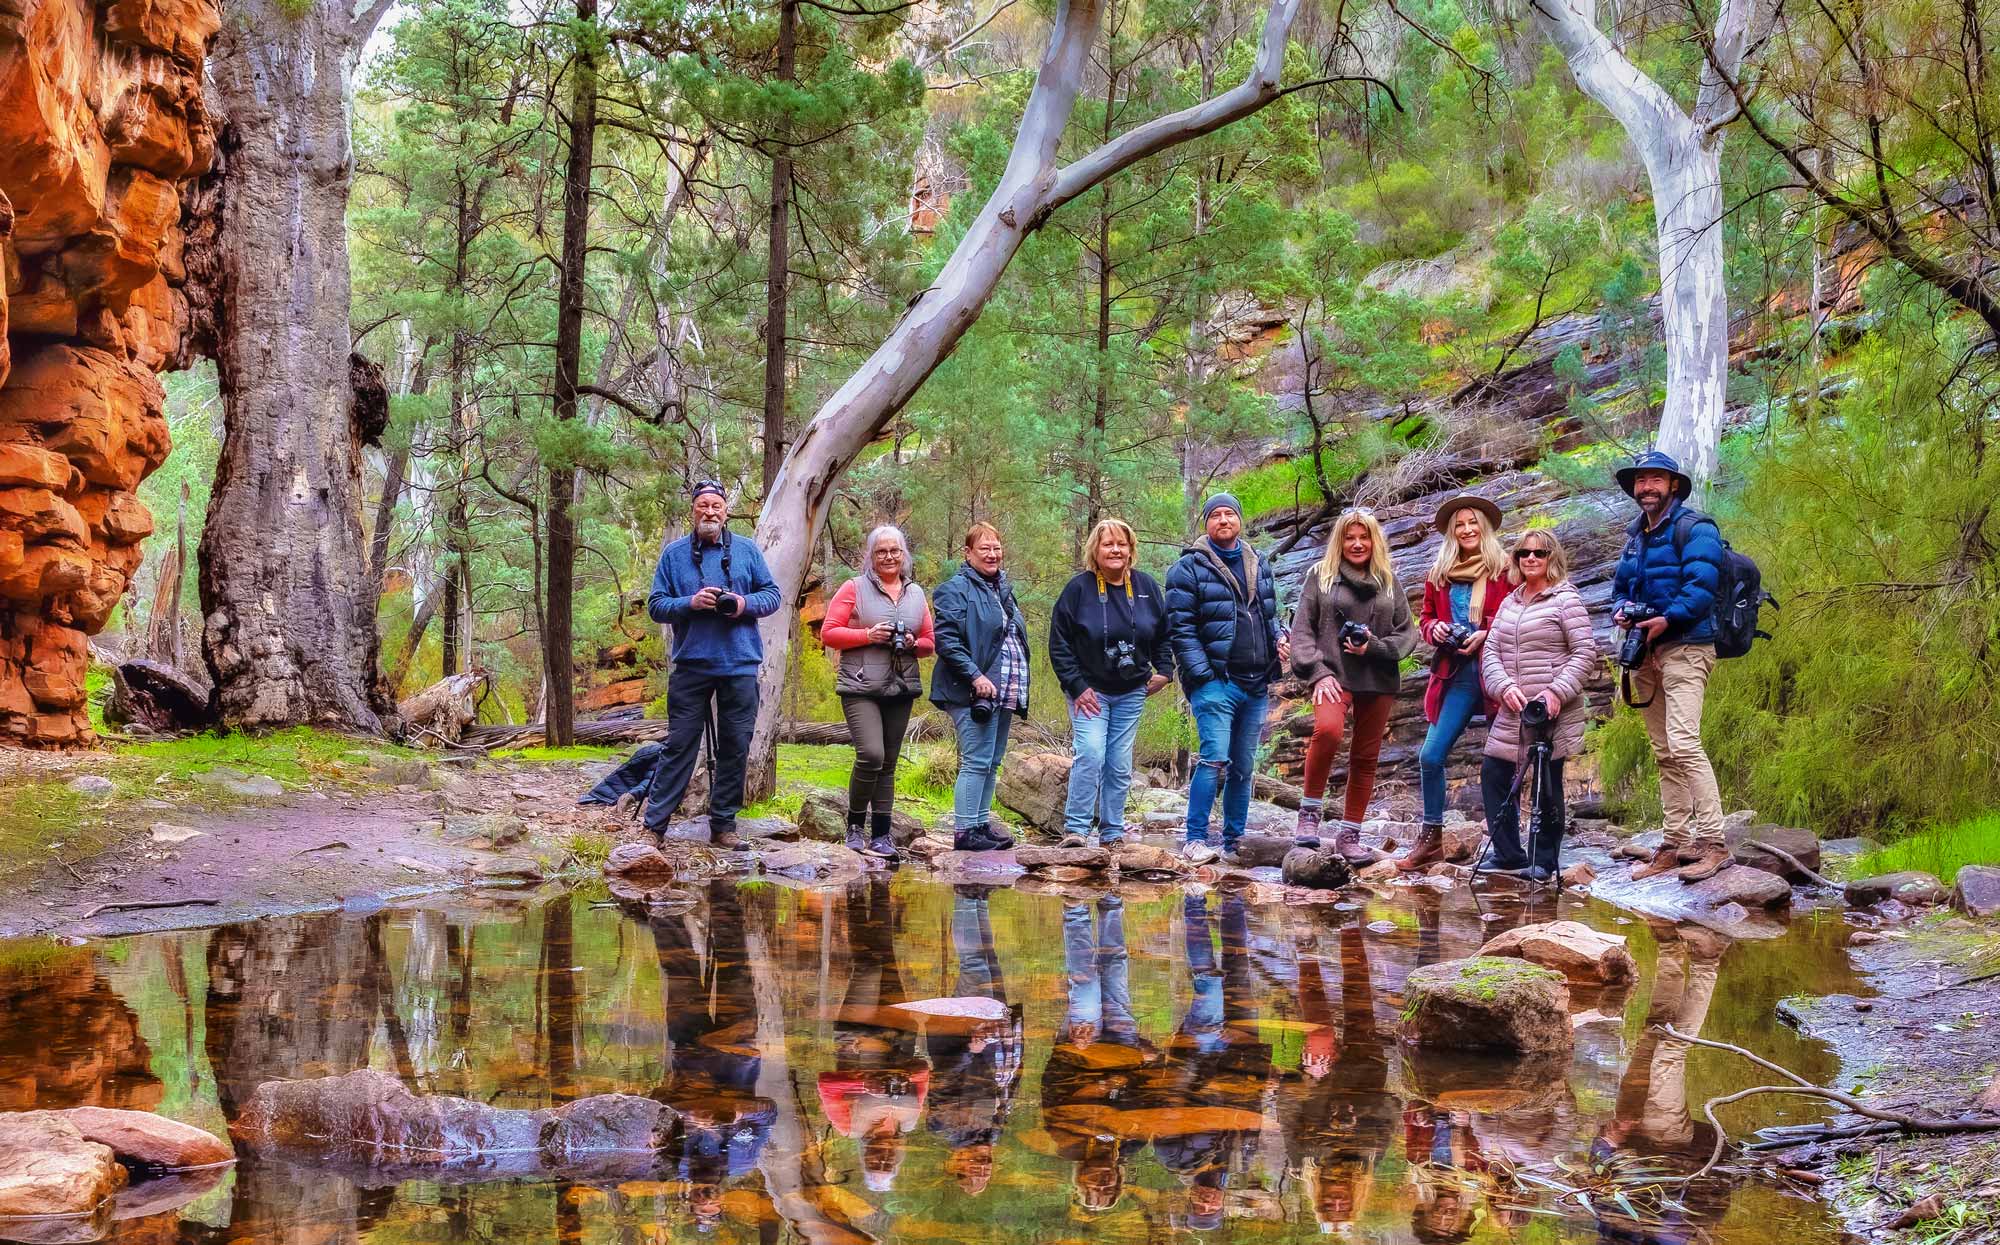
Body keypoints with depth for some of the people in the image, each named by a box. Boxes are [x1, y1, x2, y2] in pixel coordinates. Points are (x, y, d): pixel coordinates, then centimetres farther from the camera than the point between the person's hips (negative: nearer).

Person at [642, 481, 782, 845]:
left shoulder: (747, 551, 7)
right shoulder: (674, 553, 4)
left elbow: (772, 595, 9)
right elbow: (656, 606, 3)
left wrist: (745, 604, -11)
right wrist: (691, 602, -15)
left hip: (740, 666, 2)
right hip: (691, 665, -1)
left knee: (735, 747, 6)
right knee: (680, 746, -1)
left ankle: (723, 823, 16)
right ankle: (654, 823, 3)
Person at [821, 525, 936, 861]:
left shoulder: (916, 594, 14)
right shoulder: (854, 588, 1)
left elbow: (930, 643, 17)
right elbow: (828, 634, -3)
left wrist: (914, 644, -5)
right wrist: (867, 635, -15)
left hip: (901, 691, 5)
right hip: (861, 688, -5)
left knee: (888, 763, 7)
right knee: (871, 755, -19)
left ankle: (881, 834, 13)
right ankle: (855, 824, -1)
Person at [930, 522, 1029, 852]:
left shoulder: (1003, 588, 17)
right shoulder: (956, 589, -9)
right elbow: (946, 640, -18)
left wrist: (1019, 688, 19)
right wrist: (975, 676, -24)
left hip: (1004, 693, 9)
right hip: (974, 692, -9)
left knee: (992, 762, 12)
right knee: (976, 762, -9)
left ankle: (982, 823, 19)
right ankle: (965, 831, -5)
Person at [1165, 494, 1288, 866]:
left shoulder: (1258, 565, 16)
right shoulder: (1190, 568, -4)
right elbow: (1180, 628, -8)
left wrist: (1279, 639, 3)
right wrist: (1201, 674, -16)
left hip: (1255, 684, 6)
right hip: (1215, 681, -6)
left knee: (1244, 767, 9)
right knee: (1215, 759, -16)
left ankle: (1234, 842, 18)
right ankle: (1195, 840, -9)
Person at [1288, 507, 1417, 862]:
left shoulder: (1389, 582, 13)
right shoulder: (1321, 577, 6)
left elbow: (1407, 632, 12)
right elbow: (1301, 629, 3)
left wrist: (1374, 647, -7)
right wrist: (1317, 671, -9)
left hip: (1379, 682, 4)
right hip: (1334, 676, -3)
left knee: (1365, 759, 5)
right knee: (1328, 729, -31)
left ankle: (1349, 834, 16)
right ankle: (1309, 811, -14)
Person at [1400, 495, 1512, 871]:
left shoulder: (1504, 570, 0)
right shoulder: (1440, 574, 14)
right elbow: (1425, 618, 21)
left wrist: (1486, 635, -14)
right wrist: (1434, 629, -1)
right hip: (1455, 674, 4)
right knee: (1430, 756, -4)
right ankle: (1430, 838, 8)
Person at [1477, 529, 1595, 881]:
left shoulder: (1565, 598, -4)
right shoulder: (1509, 604, 15)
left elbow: (1585, 652, -10)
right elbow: (1490, 651, 10)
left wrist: (1557, 692, -19)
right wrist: (1504, 687, -9)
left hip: (1552, 712, -6)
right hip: (1512, 711, 7)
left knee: (1548, 784, 0)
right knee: (1493, 775, 5)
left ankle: (1545, 861, 12)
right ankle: (1508, 855, 16)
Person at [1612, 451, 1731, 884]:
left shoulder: (1694, 529, -6)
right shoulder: (1635, 536, 20)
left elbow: (1702, 587, -17)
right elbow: (1620, 586, 24)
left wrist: (1666, 620, -24)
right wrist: (1621, 612, 3)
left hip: (1684, 647, -8)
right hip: (1645, 652, 8)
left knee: (1683, 744, -20)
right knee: (1664, 753, 9)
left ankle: (1712, 842, -20)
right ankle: (1675, 844, 13)